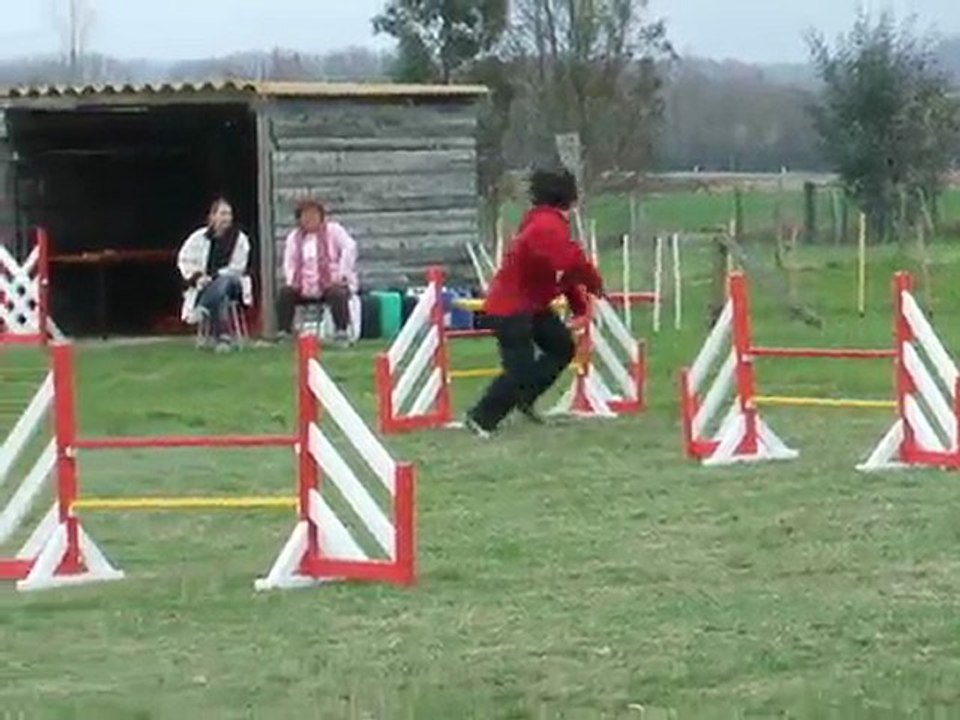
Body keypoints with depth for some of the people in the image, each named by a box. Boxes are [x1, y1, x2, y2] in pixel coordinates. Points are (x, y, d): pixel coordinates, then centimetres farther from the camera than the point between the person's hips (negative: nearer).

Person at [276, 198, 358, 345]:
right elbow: (289, 262, 13)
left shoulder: (333, 230, 2)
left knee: (337, 294, -36)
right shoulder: (294, 237, 13)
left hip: (332, 284, -4)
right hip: (305, 289, 4)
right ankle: (285, 333, -13)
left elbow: (350, 248, -11)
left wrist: (341, 275, -18)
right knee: (285, 293, -19)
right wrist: (292, 281, -7)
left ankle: (342, 333, -26)